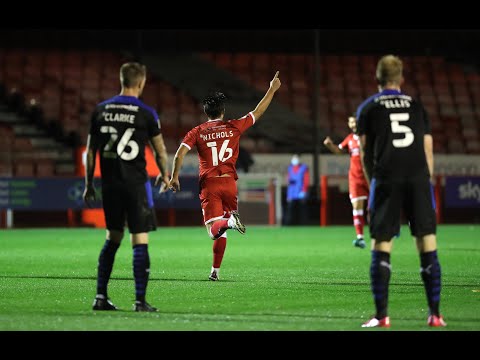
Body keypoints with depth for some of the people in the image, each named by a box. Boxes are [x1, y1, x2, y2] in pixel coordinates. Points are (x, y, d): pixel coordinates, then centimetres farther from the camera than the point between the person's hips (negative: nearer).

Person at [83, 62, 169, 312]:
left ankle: (100, 296, 15)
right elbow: (160, 151, 2)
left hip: (109, 183, 5)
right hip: (136, 183, -5)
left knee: (112, 238, 17)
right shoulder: (146, 113, -6)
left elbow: (90, 151, 7)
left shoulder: (101, 110, 5)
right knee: (140, 241, -1)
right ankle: (140, 301, -3)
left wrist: (89, 184, 15)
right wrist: (164, 175, 21)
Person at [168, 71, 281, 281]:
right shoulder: (233, 127, 5)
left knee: (214, 230, -10)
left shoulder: (197, 132, 4)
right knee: (220, 231, 16)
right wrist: (272, 89, 24)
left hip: (208, 184, -1)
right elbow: (258, 112, 14)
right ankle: (215, 270, 14)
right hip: (229, 183, 1)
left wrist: (174, 177, 6)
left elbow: (179, 154, -6)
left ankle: (228, 222, -42)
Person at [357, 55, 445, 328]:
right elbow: (428, 150, 13)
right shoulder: (417, 106, 17)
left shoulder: (368, 109, 12)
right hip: (418, 177, 1)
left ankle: (382, 315, -5)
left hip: (387, 179, -1)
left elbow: (365, 153, 9)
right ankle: (435, 315, 1)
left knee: (381, 247, 1)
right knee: (428, 246, 3)